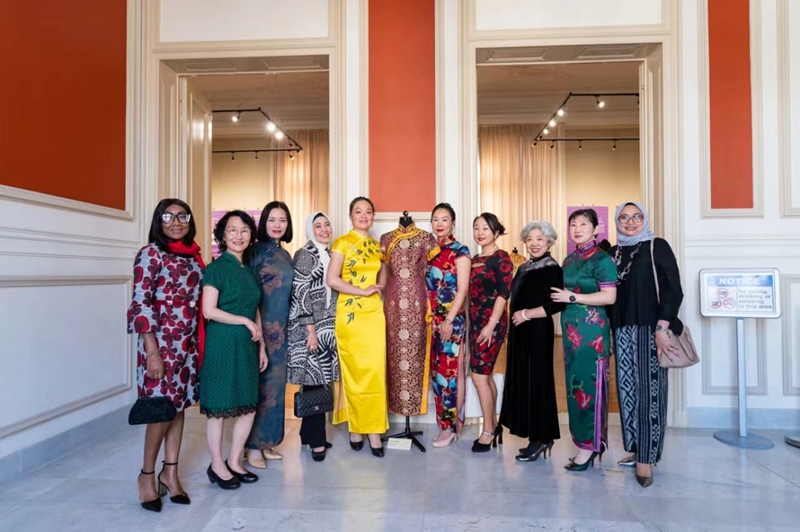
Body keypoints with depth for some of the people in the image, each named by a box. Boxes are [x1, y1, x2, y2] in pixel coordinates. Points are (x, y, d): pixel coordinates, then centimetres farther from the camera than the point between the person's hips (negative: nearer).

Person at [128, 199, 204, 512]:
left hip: (189, 344, 6)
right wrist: (152, 351, -17)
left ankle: (170, 473, 25)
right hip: (162, 344, -6)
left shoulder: (193, 255, 11)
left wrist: (199, 344, 12)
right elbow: (140, 304, -12)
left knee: (179, 407, 12)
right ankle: (146, 475, 22)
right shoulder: (150, 253, -7)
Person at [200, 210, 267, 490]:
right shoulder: (217, 268, -8)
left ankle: (234, 462, 26)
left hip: (247, 346, 7)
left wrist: (262, 347, 13)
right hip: (222, 344, -7)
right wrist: (245, 322, -12)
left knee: (248, 407, 10)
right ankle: (217, 466, 21)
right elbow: (209, 311, -15)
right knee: (219, 408, 5)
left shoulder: (249, 270, 12)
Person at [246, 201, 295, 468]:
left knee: (275, 382, 12)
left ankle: (267, 441, 23)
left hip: (281, 327, 7)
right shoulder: (257, 251, -8)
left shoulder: (285, 255, 13)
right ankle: (253, 446, 11)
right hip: (262, 325, -7)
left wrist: (286, 326, 14)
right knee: (260, 382, -1)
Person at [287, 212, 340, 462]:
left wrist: (329, 326, 16)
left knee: (320, 380, 11)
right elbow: (301, 292, -14)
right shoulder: (304, 254, -8)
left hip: (328, 326, 8)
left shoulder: (330, 254, 14)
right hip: (310, 327, -7)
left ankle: (309, 433, 23)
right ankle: (316, 440, 7)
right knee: (314, 381, -3)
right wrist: (311, 330, -18)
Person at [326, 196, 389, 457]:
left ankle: (373, 429, 10)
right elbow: (332, 280, -11)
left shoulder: (377, 246, 14)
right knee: (354, 372, 2)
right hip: (350, 314, -4)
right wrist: (363, 291, -13)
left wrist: (379, 287, 2)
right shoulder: (342, 243, -2)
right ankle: (355, 428, 17)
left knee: (375, 371, 1)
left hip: (374, 313, 4)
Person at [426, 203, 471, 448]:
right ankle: (450, 421, 22)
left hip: (452, 319, -6)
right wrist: (430, 317, 8)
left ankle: (450, 425, 11)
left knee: (451, 370, -1)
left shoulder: (460, 251, -6)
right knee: (438, 370, 10)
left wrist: (449, 320, -17)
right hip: (434, 319, 7)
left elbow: (462, 289, -12)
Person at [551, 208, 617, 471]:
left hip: (591, 329, -7)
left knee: (589, 384, -2)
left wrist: (571, 297, -15)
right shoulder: (569, 260, 14)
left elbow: (609, 297, -17)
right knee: (574, 384, 10)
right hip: (571, 329, 8)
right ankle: (583, 440, 20)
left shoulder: (601, 259, -8)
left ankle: (589, 445, 7)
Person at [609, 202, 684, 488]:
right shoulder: (613, 252, 13)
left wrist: (662, 328, -17)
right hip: (623, 331, 5)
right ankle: (636, 449, 17)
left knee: (649, 390, -3)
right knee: (627, 389, 6)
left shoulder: (658, 246, 0)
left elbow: (673, 290, -8)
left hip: (651, 328, -4)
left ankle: (646, 457, 2)